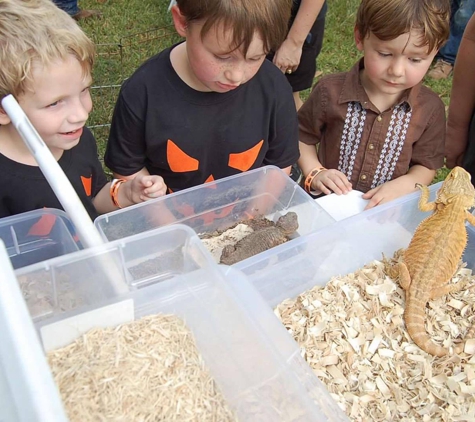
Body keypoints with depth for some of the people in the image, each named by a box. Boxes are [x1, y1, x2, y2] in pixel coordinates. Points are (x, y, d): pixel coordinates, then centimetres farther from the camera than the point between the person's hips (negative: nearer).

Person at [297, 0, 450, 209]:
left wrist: (403, 186, -15)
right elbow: (301, 136, 4)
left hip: (388, 211, 3)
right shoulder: (330, 92, -11)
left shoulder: (430, 108, -6)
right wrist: (315, 173, -10)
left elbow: (426, 166, 4)